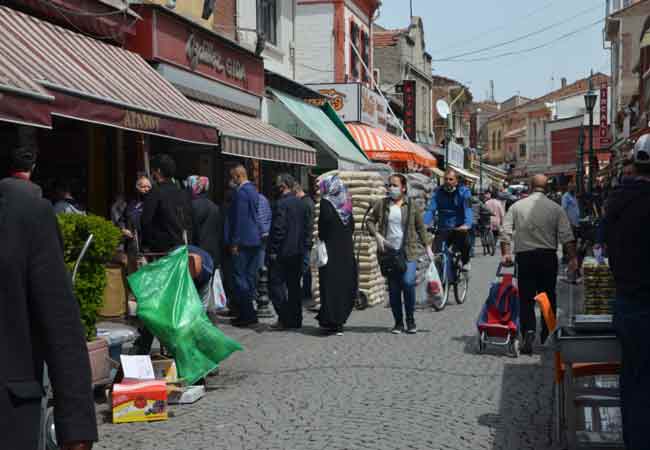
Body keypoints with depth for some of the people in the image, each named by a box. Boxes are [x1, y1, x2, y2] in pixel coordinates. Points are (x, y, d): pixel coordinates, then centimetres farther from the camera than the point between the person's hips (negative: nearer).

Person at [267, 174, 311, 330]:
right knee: (294, 285, 12)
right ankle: (295, 319, 15)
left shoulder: (281, 204, -14)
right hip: (298, 251, 8)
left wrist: (273, 250, -14)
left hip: (282, 252, -8)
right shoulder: (301, 204, 12)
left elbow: (278, 229, -18)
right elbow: (306, 228, 14)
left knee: (276, 284, -3)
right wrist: (304, 247, 16)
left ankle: (285, 318, -8)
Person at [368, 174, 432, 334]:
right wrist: (377, 235, -6)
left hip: (408, 252, -2)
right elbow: (370, 221, 11)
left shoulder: (411, 206, 4)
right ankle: (398, 322, 17)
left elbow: (421, 228, 9)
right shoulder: (381, 204, 6)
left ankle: (410, 320, 1)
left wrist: (428, 247, 4)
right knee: (393, 289, 5)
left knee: (408, 282, -17)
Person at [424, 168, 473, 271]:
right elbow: (431, 209, -8)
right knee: (436, 253, -16)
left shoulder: (464, 192, -4)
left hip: (459, 229, -2)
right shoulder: (438, 192, 3)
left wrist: (467, 224, -39)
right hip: (443, 230, 2)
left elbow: (468, 209, -19)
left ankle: (465, 262, 3)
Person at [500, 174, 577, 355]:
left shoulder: (517, 206, 2)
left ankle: (529, 331, -17)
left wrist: (506, 254, -1)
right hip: (548, 257, 0)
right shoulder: (555, 208, 0)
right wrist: (573, 258, -2)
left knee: (526, 298, 3)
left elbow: (505, 233, -4)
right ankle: (546, 337, 20)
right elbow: (567, 236, -4)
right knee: (548, 297, 14)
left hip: (524, 257, 0)